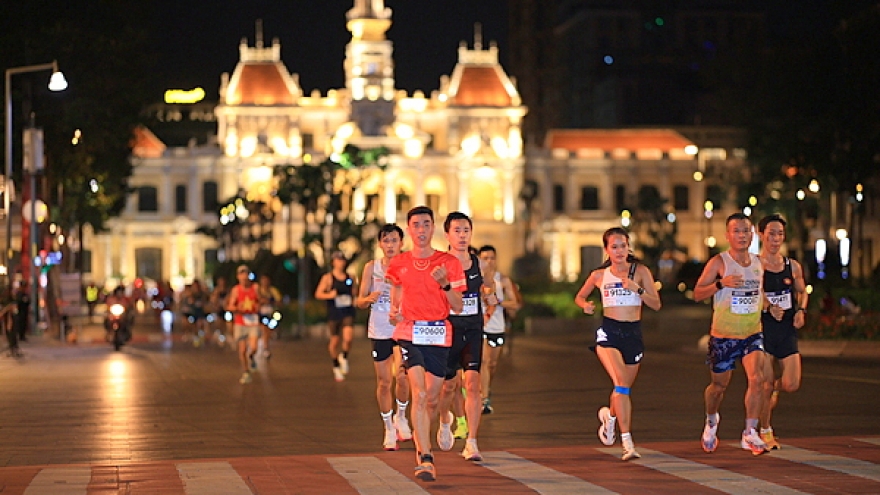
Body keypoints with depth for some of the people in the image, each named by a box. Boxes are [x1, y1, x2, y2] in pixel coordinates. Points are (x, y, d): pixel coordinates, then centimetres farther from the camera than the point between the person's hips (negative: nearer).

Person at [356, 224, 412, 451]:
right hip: (379, 331, 2)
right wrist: (369, 299, -16)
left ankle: (401, 417, 10)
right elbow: (359, 301, 5)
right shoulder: (372, 267, 3)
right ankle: (389, 429, 17)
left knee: (401, 375, -17)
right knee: (383, 382, 3)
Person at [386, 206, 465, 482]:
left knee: (432, 399, 8)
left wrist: (445, 284, -17)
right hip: (409, 334, -1)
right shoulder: (399, 263, 7)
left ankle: (420, 442, 36)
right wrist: (394, 312, 7)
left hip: (439, 335, 1)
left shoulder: (449, 263, 2)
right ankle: (426, 459, -21)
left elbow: (458, 307, -1)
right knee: (419, 394, -17)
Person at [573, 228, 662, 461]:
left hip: (633, 333, 2)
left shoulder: (640, 271, 3)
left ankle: (609, 414, 49)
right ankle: (627, 443, -24)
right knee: (621, 383, -21)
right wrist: (586, 305, -1)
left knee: (624, 388, 12)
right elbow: (579, 296, 21)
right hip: (608, 332, -2)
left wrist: (637, 289, -15)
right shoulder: (599, 275, 5)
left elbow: (656, 304, 0)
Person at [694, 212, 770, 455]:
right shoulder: (719, 262, -9)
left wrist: (767, 305, 6)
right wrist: (721, 283, -26)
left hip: (752, 334, 3)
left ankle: (750, 433, -10)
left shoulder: (758, 263, 6)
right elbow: (697, 294, -11)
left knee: (757, 378, -18)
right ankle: (711, 421, 41)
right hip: (723, 336, -3)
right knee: (719, 385, 9)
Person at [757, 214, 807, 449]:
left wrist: (801, 310, 2)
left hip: (787, 331, 4)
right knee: (765, 386, -2)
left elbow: (802, 292, 21)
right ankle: (765, 432, 18)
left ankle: (774, 387, 32)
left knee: (791, 384, -6)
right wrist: (767, 308, -20)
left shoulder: (793, 266, 7)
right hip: (763, 330, -3)